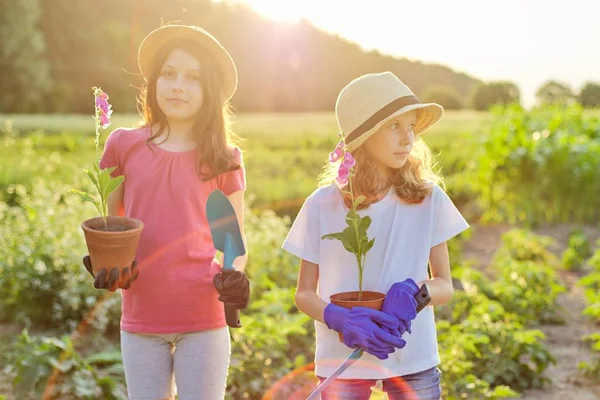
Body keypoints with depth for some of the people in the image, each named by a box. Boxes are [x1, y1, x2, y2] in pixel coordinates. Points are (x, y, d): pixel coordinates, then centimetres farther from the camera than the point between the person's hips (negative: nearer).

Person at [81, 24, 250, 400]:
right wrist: (106, 264, -8)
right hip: (141, 318, 1)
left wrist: (232, 277, -13)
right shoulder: (124, 145, 2)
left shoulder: (225, 158, 1)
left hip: (204, 318, -1)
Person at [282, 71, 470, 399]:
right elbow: (304, 293, 1)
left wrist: (412, 291, -18)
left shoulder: (428, 199, -3)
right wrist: (340, 319, -19)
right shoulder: (323, 205, -5)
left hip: (413, 359, 1)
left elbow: (444, 285, 3)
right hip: (341, 359, 0)